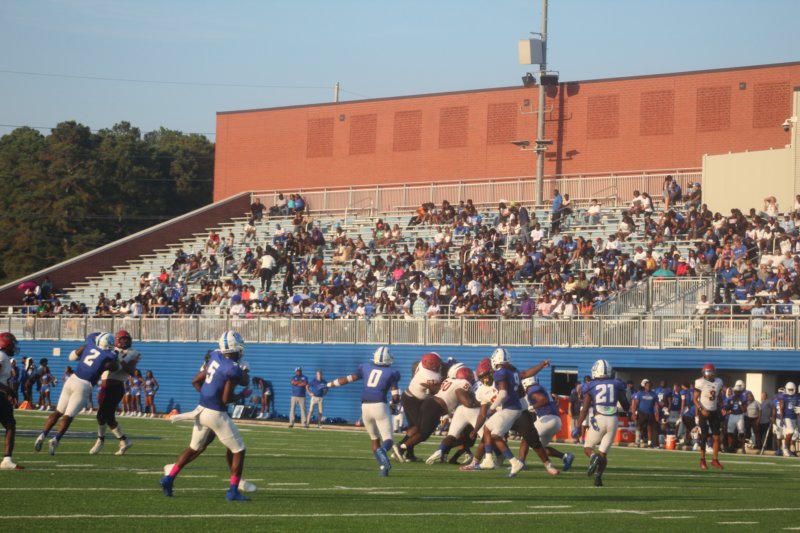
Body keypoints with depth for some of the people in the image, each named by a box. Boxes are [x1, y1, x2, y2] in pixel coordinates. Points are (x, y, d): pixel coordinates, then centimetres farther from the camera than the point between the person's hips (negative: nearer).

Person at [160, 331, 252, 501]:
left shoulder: (215, 356, 2)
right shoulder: (233, 369, -20)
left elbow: (196, 381, 10)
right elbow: (226, 399, -17)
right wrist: (242, 395, -2)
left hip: (202, 409, 7)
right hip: (216, 414, -7)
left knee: (194, 448, 22)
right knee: (238, 450, 6)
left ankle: (169, 479, 20)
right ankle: (233, 491, 4)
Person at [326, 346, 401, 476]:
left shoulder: (366, 367, 12)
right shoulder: (391, 373, 4)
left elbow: (347, 379, 14)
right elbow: (395, 397, 0)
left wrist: (329, 385, 26)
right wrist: (394, 405, 23)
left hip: (365, 407, 4)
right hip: (380, 406, -4)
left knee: (375, 439, 19)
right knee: (388, 440, -4)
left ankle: (383, 467, 4)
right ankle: (382, 451, -39)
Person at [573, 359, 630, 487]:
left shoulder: (590, 387, 4)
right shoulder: (617, 385, 9)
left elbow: (584, 409, -1)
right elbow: (626, 407, 14)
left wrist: (578, 427, 3)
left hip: (598, 420, -2)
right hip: (612, 420, 2)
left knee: (588, 447, 15)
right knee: (603, 452, 11)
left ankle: (594, 457, -20)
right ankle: (598, 478, -9)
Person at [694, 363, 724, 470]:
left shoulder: (718, 382, 4)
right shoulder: (700, 382, -11)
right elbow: (695, 399, -10)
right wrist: (702, 410, -21)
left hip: (714, 412, 5)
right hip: (704, 412, -5)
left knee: (716, 437, 0)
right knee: (704, 437, -2)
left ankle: (715, 459, 8)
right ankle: (702, 460, 9)